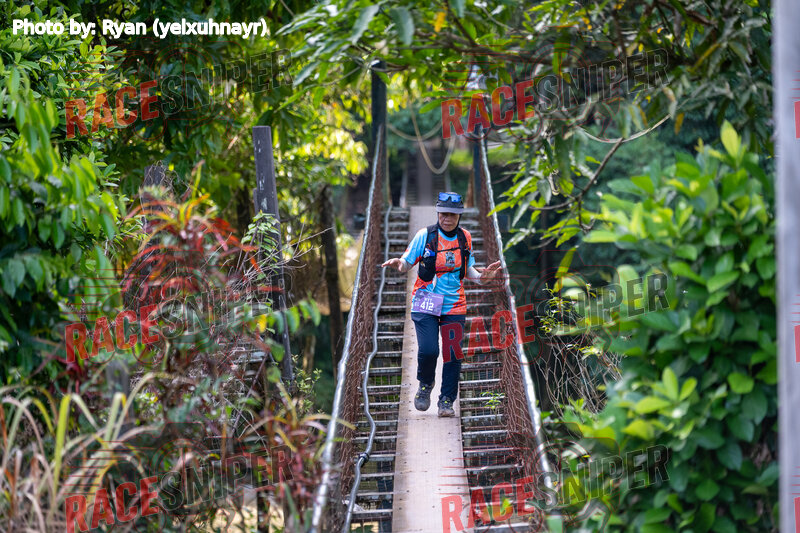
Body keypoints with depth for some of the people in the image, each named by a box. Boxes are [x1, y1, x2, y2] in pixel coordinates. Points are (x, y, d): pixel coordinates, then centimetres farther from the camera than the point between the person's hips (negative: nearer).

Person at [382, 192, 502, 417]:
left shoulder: (465, 238, 5)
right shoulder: (425, 235, -5)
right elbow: (407, 263, -1)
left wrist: (483, 277, -6)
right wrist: (398, 264, -25)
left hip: (454, 305, 3)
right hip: (426, 303, -3)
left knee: (453, 355, -2)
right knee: (428, 350, -15)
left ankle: (447, 401, 11)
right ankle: (425, 385, 15)